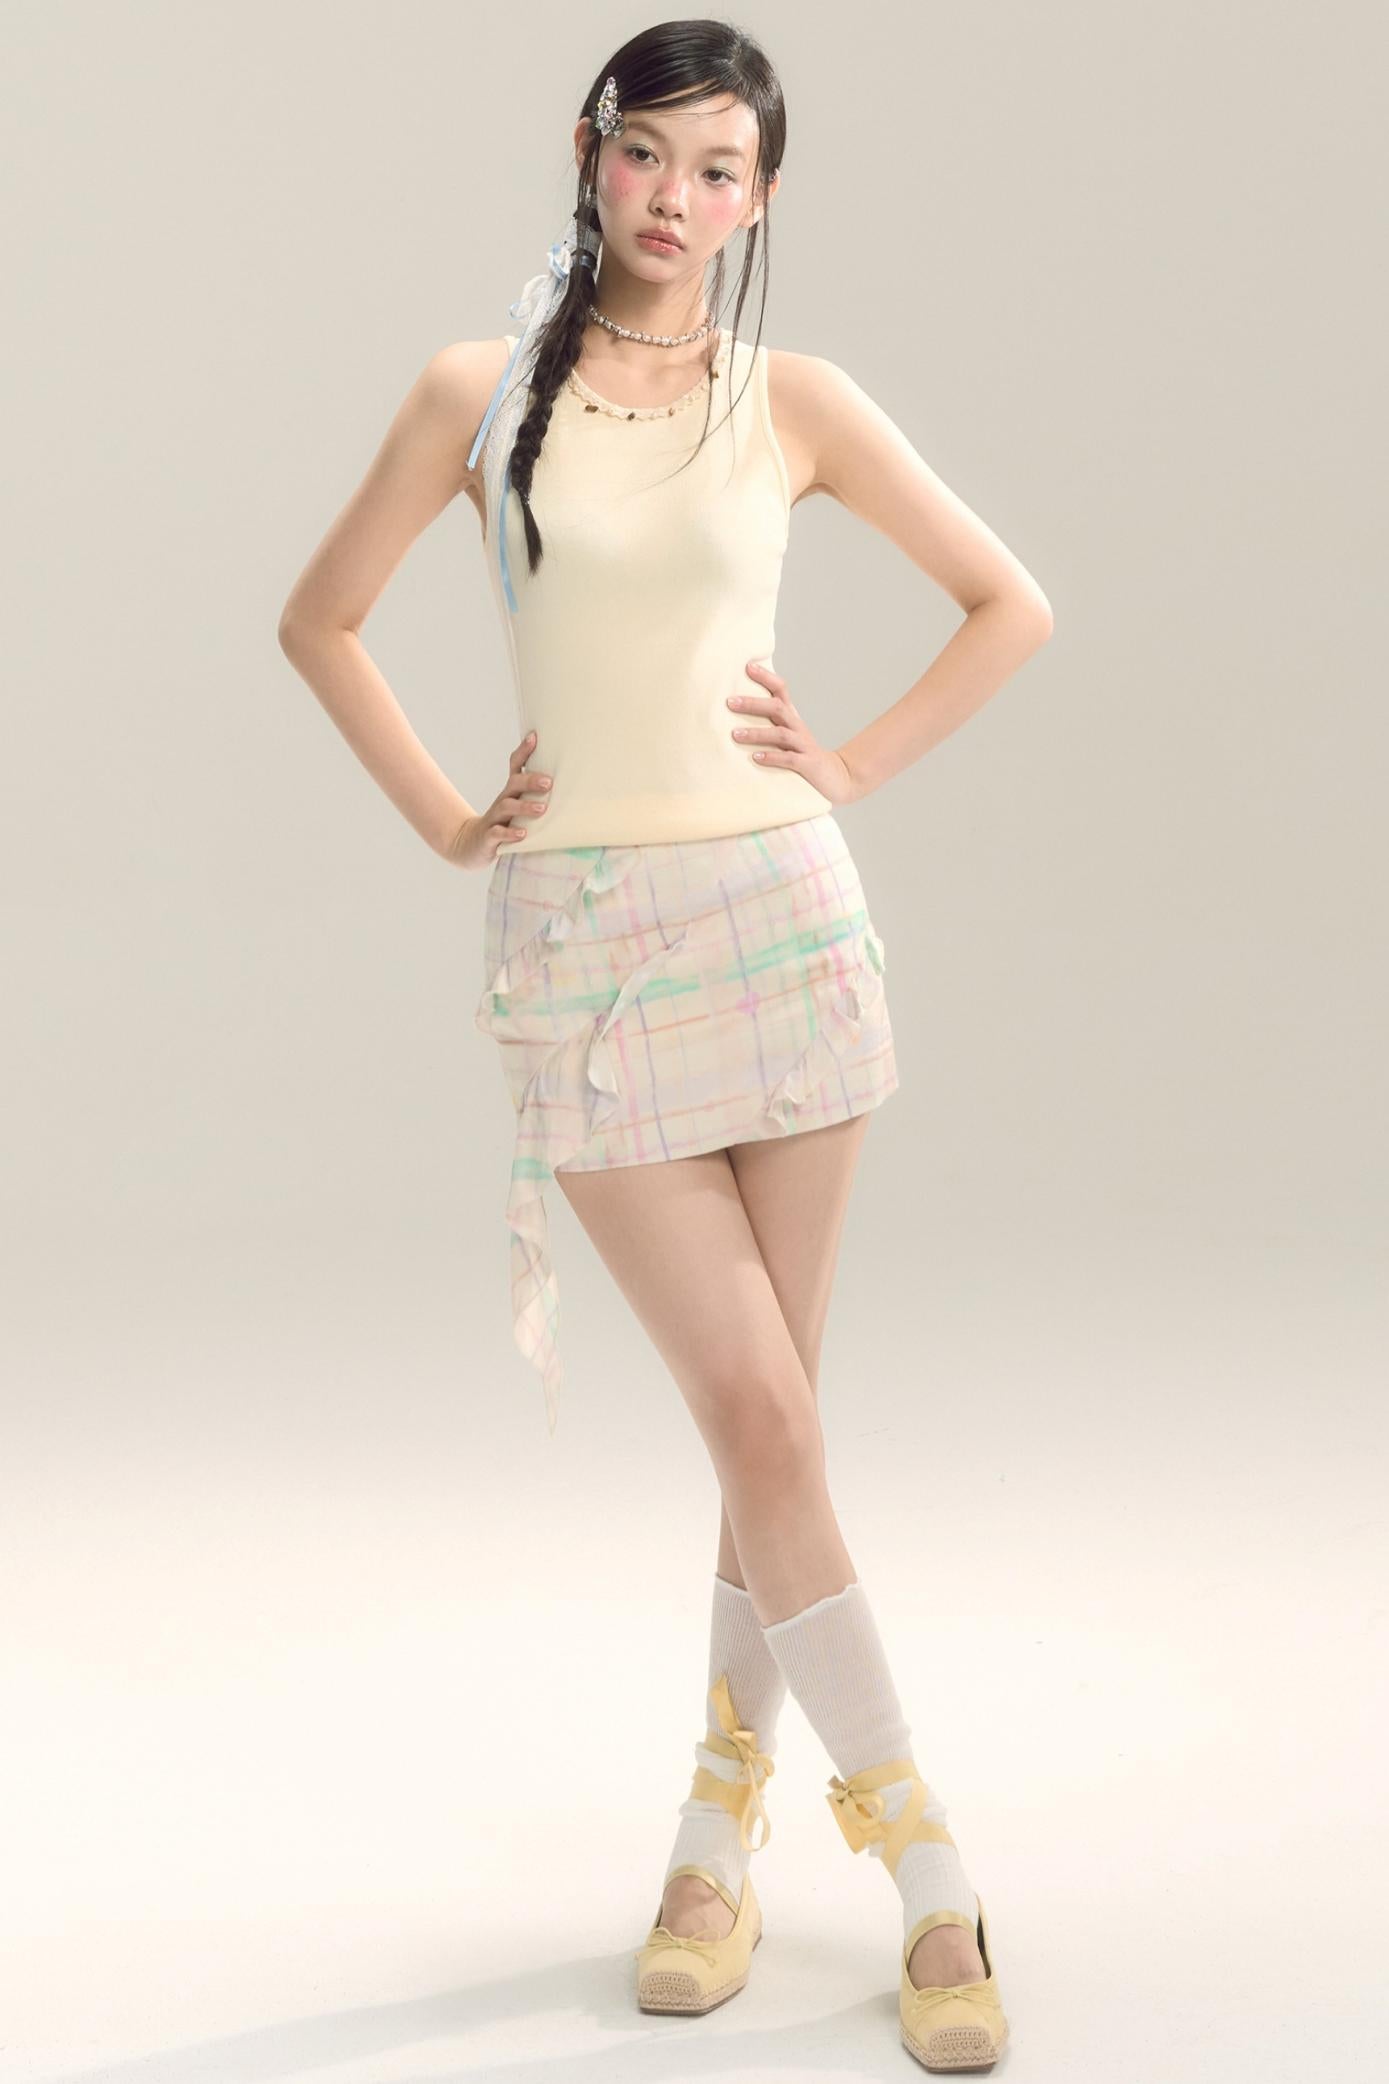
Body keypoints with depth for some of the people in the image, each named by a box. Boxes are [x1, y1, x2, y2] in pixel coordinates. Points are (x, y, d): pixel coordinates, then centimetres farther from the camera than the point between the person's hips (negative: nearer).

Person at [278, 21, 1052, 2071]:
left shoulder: (792, 402, 4)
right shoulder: (481, 392, 4)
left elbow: (1010, 604, 11)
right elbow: (320, 620, 13)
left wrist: (854, 766, 3)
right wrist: (442, 816, 5)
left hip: (775, 911, 1)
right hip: (576, 935, -1)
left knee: (773, 1412, 4)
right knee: (758, 1415, -6)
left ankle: (723, 1827, 22)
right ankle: (930, 1875, 3)